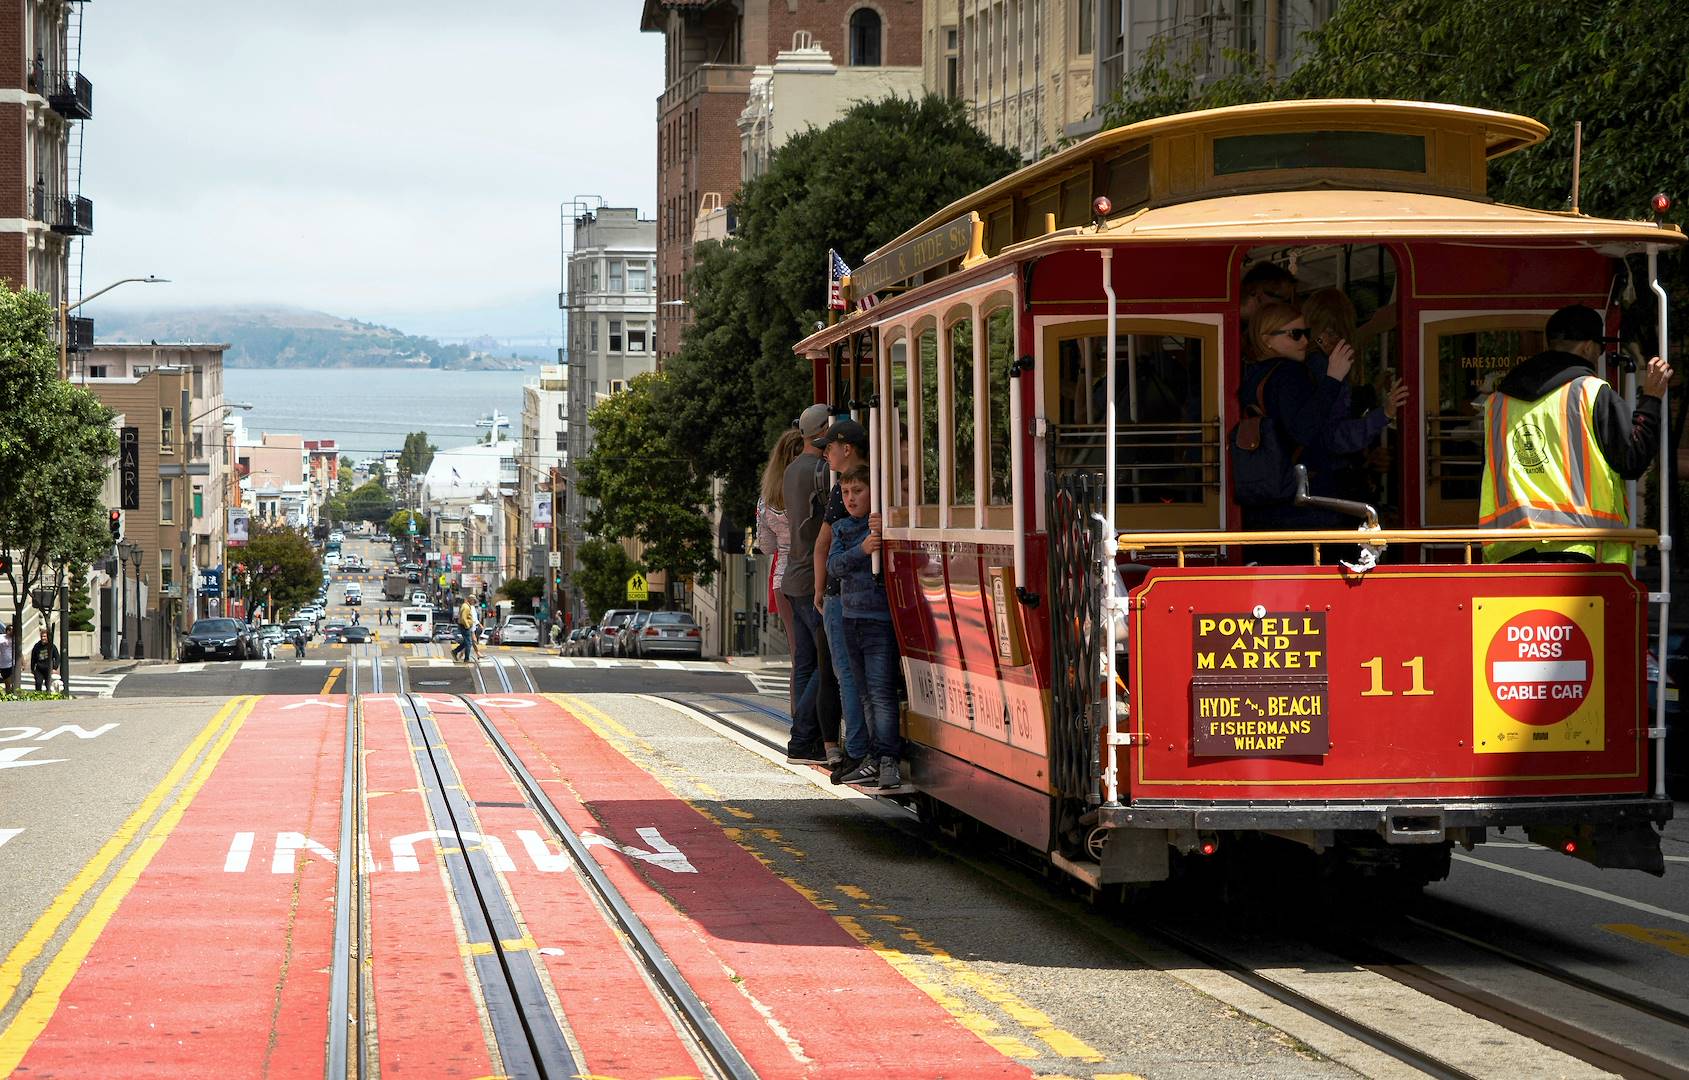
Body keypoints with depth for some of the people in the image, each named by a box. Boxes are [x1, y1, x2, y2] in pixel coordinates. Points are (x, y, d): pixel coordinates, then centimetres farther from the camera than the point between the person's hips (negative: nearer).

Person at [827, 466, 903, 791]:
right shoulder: (842, 528, 11)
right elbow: (834, 566, -3)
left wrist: (885, 535, -30)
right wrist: (862, 549, -20)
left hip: (881, 620, -7)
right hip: (851, 618, 7)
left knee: (881, 691, -13)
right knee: (866, 694, 11)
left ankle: (888, 759, -14)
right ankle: (873, 761, 15)